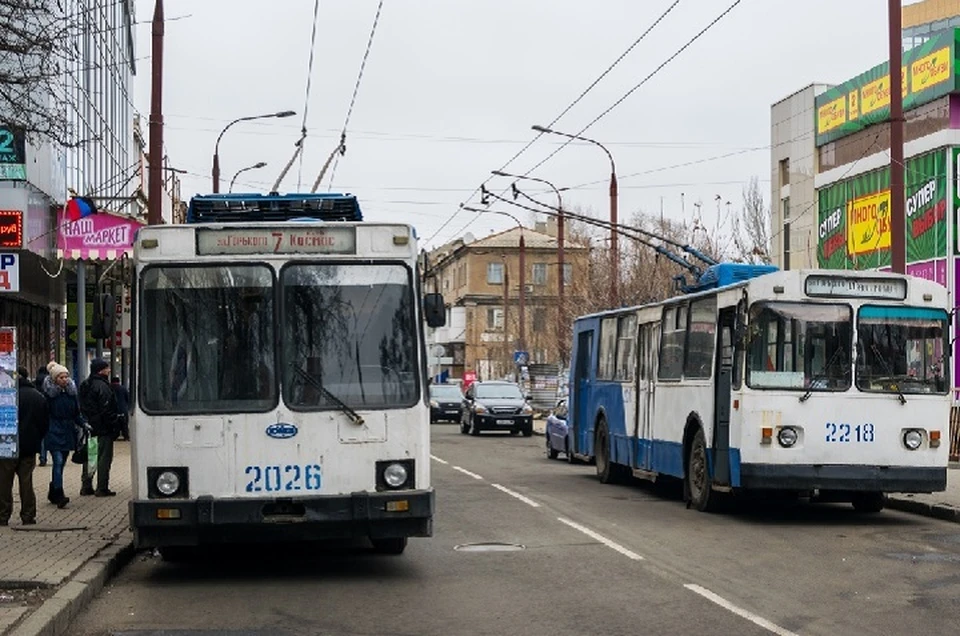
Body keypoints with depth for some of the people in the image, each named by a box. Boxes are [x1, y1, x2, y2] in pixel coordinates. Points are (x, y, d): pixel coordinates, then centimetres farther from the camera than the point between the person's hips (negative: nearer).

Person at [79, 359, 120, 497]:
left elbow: (82, 407, 19)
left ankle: (87, 486, 18)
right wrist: (115, 426, -13)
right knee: (104, 457, -4)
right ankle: (102, 488, -5)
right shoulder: (102, 386, -16)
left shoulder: (85, 385, 14)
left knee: (90, 456, 14)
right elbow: (107, 410, -19)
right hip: (103, 428, -9)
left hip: (90, 427, 9)